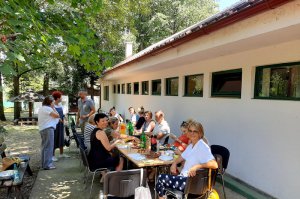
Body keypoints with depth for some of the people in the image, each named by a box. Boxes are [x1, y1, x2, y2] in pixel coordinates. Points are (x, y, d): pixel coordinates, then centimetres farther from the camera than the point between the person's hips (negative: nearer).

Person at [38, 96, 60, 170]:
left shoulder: (41, 108, 20)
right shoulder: (47, 108, -11)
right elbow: (57, 115, -13)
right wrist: (53, 107, -4)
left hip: (42, 129, 11)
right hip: (48, 129, -11)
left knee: (45, 146, 16)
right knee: (49, 147, -8)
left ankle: (44, 163, 23)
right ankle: (47, 164, -8)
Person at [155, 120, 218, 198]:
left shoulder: (203, 146, -16)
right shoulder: (191, 145, 12)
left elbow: (214, 165, -25)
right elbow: (182, 157, 22)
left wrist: (197, 166, -34)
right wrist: (174, 163, 2)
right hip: (184, 177, 8)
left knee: (162, 178, -15)